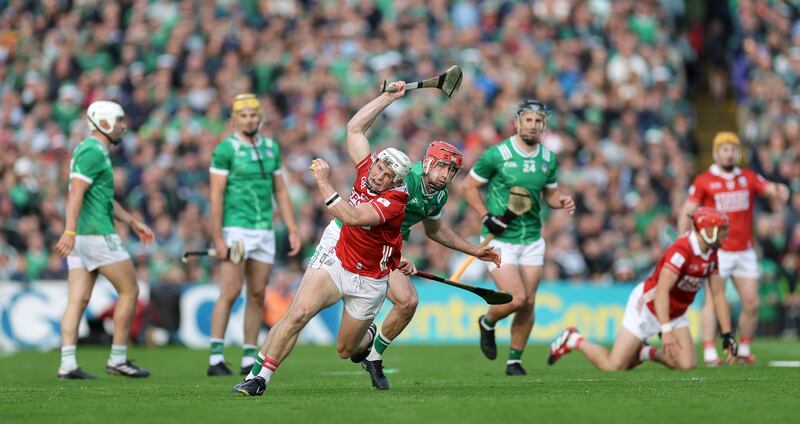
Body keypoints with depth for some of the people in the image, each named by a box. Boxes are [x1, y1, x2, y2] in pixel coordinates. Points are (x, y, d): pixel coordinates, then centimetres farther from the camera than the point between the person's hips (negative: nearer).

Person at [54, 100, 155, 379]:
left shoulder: (91, 151, 20)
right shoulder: (93, 152, -12)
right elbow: (75, 193, -23)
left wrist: (132, 223, 31)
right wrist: (70, 231, -32)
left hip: (81, 238, 9)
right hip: (97, 234, -9)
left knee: (78, 300, 2)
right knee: (129, 291, 1)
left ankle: (67, 364, -5)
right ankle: (118, 360, 4)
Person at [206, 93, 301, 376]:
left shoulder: (271, 147, 11)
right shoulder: (226, 149, -7)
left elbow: (281, 192, 14)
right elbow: (216, 195, -10)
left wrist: (293, 231, 8)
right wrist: (218, 239, -15)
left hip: (265, 233, 6)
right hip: (236, 231, -6)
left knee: (257, 295, 5)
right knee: (230, 293, -11)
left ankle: (249, 360, 10)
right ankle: (216, 360, -8)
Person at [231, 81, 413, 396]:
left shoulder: (394, 201, -23)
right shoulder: (367, 171, -5)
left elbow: (351, 217, -36)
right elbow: (354, 127, 2)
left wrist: (323, 183, -34)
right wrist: (389, 97, -1)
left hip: (368, 281, -3)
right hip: (334, 261, 3)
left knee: (345, 350, 10)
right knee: (297, 313, -23)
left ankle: (368, 336, 49)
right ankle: (258, 376, -21)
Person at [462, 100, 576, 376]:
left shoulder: (548, 159, 3)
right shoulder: (497, 154, -11)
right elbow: (469, 186, -2)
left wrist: (562, 201, -6)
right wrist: (486, 217, -12)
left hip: (532, 240, 5)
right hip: (500, 239, -5)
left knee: (528, 304, 3)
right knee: (516, 298, -15)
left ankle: (514, 360, 19)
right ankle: (487, 323, 18)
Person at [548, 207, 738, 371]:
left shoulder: (711, 255, -1)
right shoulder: (681, 250, -28)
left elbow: (718, 295, 6)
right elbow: (661, 291, -33)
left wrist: (727, 334, 2)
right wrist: (666, 330, -40)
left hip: (674, 314, 8)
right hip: (648, 306, -8)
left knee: (687, 364, -11)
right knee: (613, 366, -10)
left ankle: (645, 352, 13)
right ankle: (574, 340, 14)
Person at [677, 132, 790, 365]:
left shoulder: (749, 177, 10)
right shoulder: (703, 181, -1)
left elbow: (770, 189, 0)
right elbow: (686, 212, -2)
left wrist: (779, 190, -26)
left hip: (745, 251, 4)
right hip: (717, 251, -4)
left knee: (751, 303, 1)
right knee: (713, 300, -12)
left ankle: (744, 350, 15)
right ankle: (709, 353, -14)